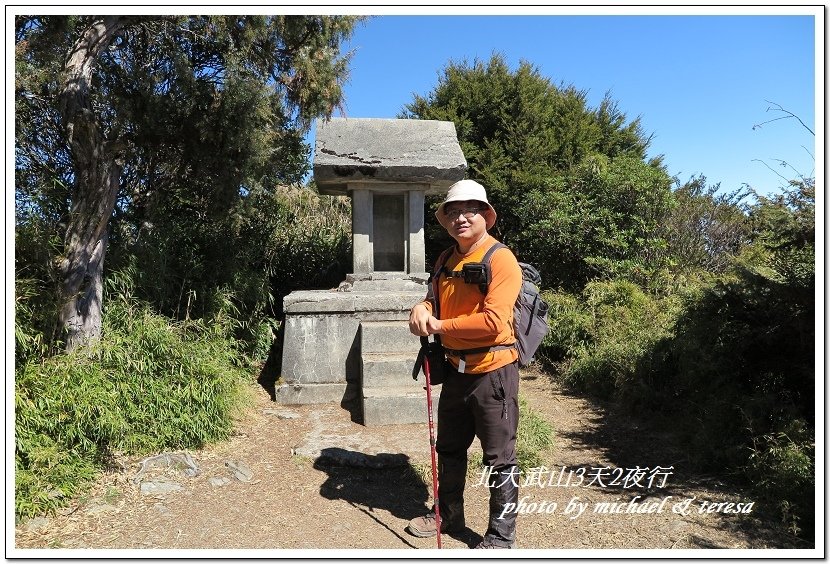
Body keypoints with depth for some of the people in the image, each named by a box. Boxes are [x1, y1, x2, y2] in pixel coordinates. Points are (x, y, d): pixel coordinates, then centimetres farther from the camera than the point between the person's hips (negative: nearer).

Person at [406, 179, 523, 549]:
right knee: (449, 449, 22)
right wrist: (423, 307, -5)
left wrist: (439, 326, -17)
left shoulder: (500, 259, -15)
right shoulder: (446, 261, 9)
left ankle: (501, 537, 24)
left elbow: (493, 321, -25)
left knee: (499, 460, 7)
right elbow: (436, 298, 20)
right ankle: (448, 515, 43)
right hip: (456, 370, 8)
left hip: (492, 372, -8)